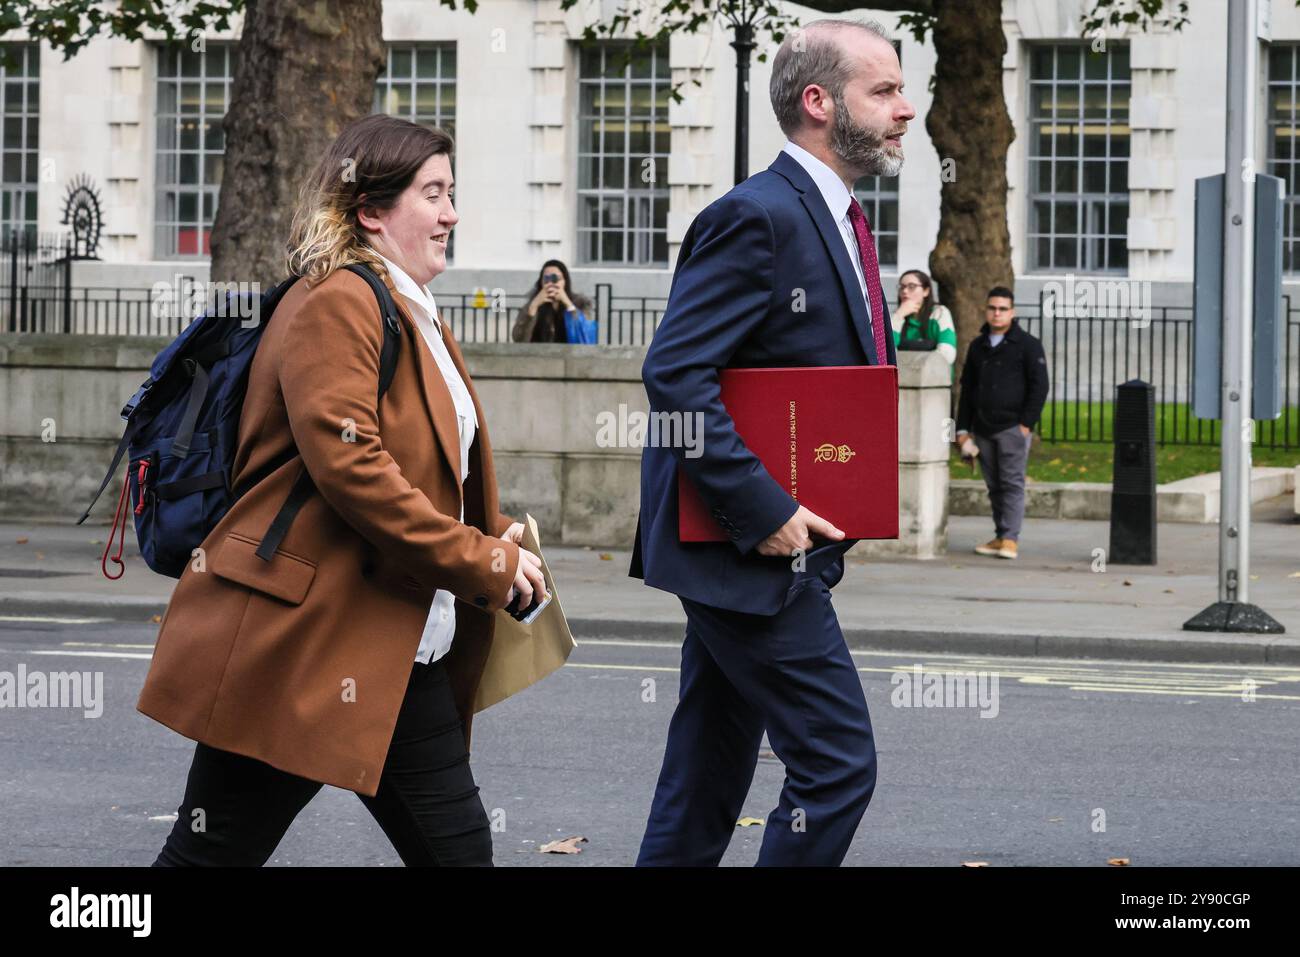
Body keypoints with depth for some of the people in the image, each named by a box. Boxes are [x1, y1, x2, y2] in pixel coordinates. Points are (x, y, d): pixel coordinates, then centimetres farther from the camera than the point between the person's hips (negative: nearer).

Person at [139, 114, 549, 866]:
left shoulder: (417, 319, 20)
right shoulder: (336, 305, -12)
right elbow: (348, 464, -23)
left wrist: (494, 546, 9)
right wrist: (482, 563, -19)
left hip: (397, 654, 10)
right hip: (296, 644, -10)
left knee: (457, 844, 7)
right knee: (214, 852, -3)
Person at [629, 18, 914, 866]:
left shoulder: (838, 221, 16)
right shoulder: (759, 217, -16)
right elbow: (674, 374, -23)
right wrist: (762, 510, -24)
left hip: (767, 545, 10)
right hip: (755, 552, -10)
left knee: (707, 779, 14)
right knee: (838, 764, -8)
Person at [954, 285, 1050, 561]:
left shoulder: (1028, 345, 0)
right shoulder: (978, 346, 16)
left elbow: (1039, 386, -4)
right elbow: (967, 389, 19)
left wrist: (1026, 423, -12)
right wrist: (963, 428, 13)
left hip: (1012, 427, -5)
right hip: (983, 429, 5)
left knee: (1012, 483, -8)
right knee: (994, 486, 7)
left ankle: (1010, 538, -10)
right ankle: (1000, 537, 12)